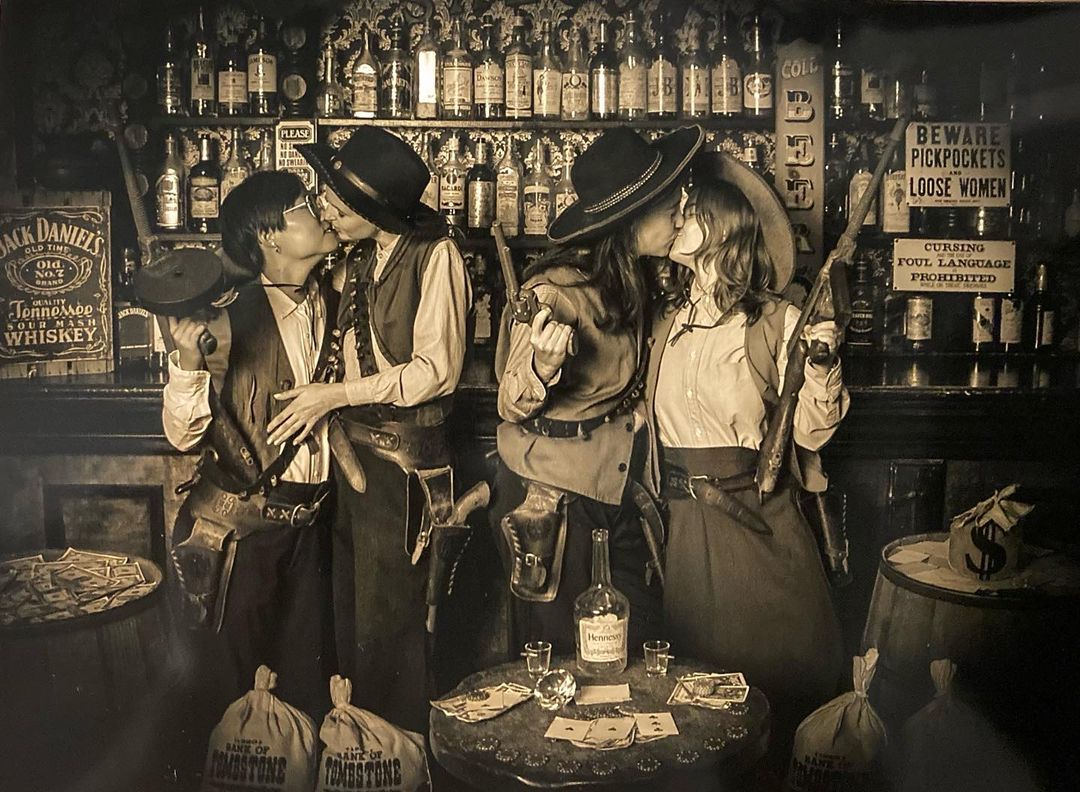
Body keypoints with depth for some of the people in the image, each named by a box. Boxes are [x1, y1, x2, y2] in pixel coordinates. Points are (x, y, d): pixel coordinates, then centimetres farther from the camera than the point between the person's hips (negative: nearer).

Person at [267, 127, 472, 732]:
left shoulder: (435, 254, -12)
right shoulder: (361, 258, 12)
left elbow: (436, 369, -15)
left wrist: (334, 396, -13)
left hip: (404, 455, -7)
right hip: (355, 445, 7)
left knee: (387, 619, 1)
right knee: (352, 607, 14)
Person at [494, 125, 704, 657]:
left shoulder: (632, 278, 2)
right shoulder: (555, 291, -21)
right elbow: (512, 407, -17)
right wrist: (542, 366, -35)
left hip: (619, 484, 7)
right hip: (553, 494, -7)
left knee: (641, 643, 11)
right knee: (562, 652, 8)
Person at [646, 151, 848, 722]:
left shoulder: (777, 322, -6)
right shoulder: (667, 320, 8)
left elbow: (811, 433, -7)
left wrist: (822, 365, -23)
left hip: (759, 524, -4)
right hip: (683, 521, 4)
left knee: (773, 669, 6)